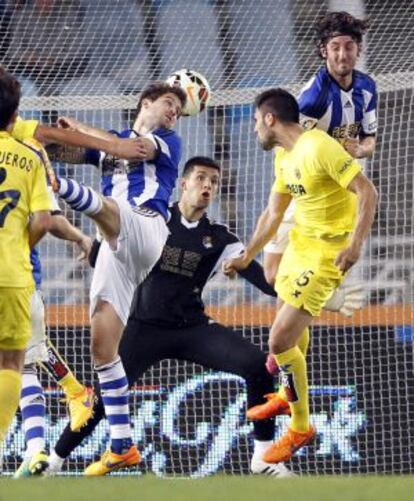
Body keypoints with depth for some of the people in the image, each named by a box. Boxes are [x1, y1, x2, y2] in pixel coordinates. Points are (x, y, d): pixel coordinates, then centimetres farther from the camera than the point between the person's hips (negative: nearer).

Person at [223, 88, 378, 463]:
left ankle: (300, 427, 5)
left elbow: (368, 192, -25)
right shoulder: (284, 157, 7)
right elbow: (273, 213, 19)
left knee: (281, 340, -11)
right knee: (294, 326, 27)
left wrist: (355, 244, -34)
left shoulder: (320, 148, -23)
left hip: (326, 253, -9)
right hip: (300, 241, 9)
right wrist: (247, 257, 22)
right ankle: (290, 394, 53)